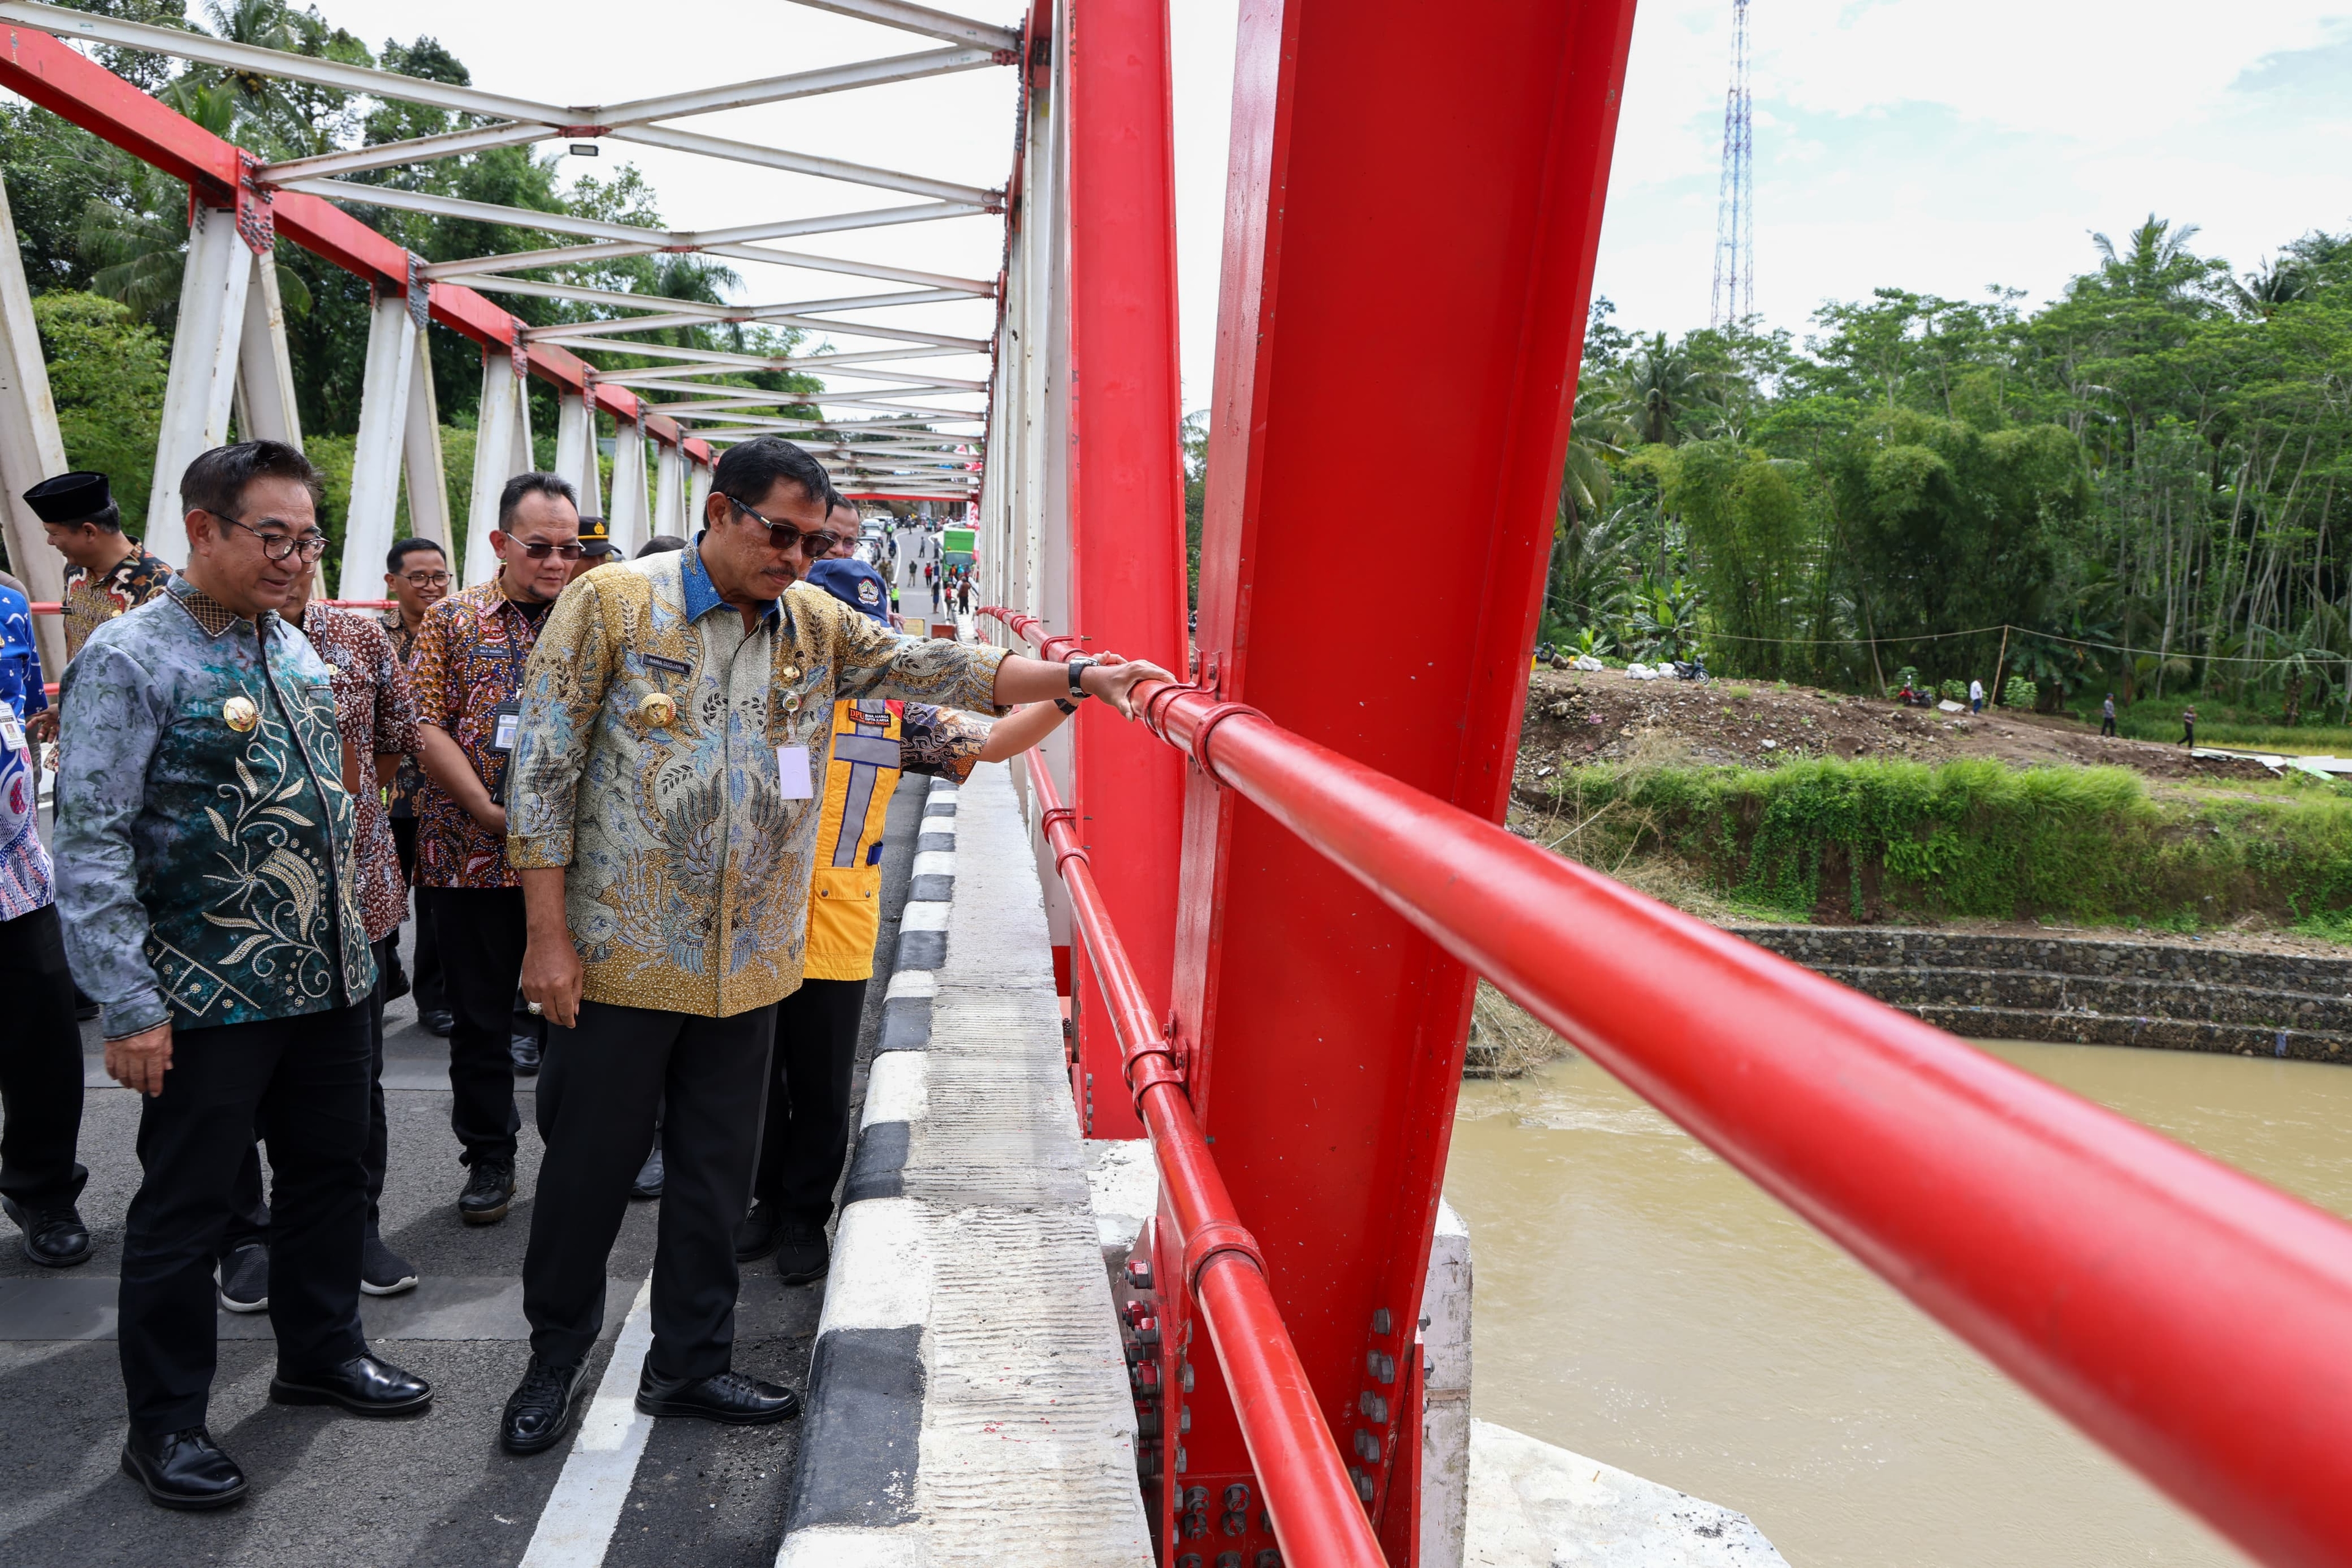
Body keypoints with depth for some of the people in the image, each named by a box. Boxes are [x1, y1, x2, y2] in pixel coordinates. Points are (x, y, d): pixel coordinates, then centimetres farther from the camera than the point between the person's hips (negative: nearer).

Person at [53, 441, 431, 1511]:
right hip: (208, 998, -7)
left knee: (331, 1171, 18)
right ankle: (165, 1423, 22)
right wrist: (128, 1006, -18)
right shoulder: (130, 658, -12)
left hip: (329, 979, 7)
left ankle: (321, 1350, 38)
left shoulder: (296, 651, 10)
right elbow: (93, 842, -15)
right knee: (184, 1209, 6)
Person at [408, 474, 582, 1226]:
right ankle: (489, 1157, 23)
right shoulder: (453, 620, 4)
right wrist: (490, 811, -13)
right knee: (481, 1015, 9)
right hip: (472, 855, 0)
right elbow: (427, 725, -3)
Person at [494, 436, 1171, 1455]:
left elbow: (940, 671, 1)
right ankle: (556, 1356, 31)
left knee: (716, 1173, 13)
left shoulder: (817, 625, 6)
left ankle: (690, 1363, 30)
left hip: (749, 960, 4)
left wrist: (1078, 677, -12)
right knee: (589, 1164, 9)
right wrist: (549, 937, -11)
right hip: (621, 952, -4)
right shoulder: (612, 603, -8)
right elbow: (545, 770, -8)